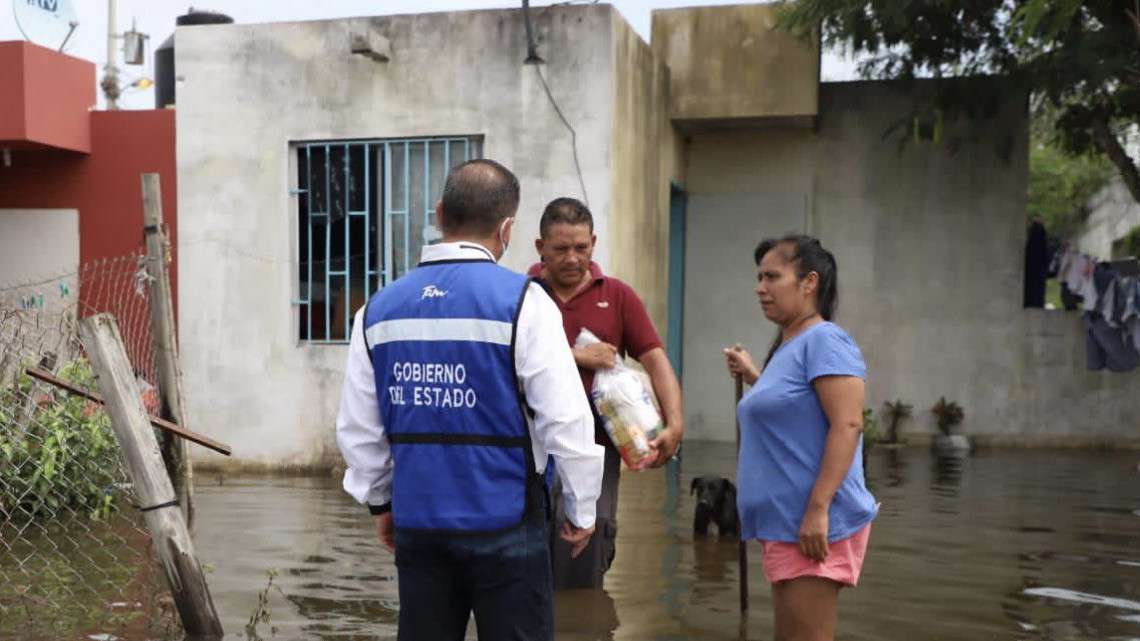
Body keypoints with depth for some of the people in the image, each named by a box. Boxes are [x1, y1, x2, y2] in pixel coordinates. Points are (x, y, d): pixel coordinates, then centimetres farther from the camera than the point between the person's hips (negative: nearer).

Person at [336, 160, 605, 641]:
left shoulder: (379, 308, 3)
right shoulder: (522, 302, -11)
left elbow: (358, 428, 9)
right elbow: (565, 420, -12)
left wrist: (379, 500, 24)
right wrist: (581, 510, 2)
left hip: (416, 521, 5)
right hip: (503, 524, -4)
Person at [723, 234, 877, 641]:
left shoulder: (823, 340, -12)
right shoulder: (787, 346, 15)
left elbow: (847, 424, -21)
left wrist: (818, 509, -26)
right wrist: (754, 376, 25)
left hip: (812, 524, -10)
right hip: (786, 522, 10)